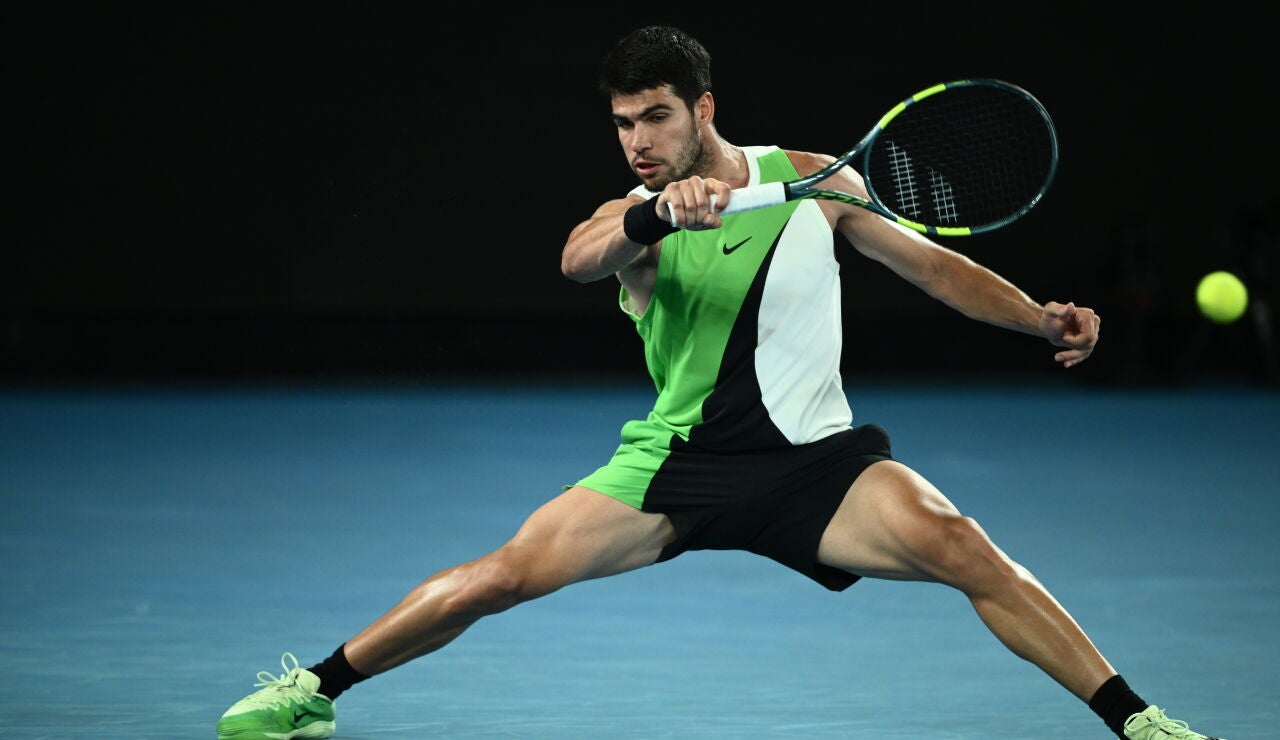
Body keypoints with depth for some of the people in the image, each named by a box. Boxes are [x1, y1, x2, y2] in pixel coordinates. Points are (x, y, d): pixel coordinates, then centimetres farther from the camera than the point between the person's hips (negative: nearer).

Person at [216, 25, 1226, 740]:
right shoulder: (638, 215, -2)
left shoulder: (813, 181, 1)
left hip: (817, 461, 0)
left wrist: (1041, 317, -7)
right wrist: (659, 210, -48)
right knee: (507, 573, -11)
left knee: (964, 548, -25)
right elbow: (578, 258, -27)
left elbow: (935, 265, 8)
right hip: (679, 461, 1)